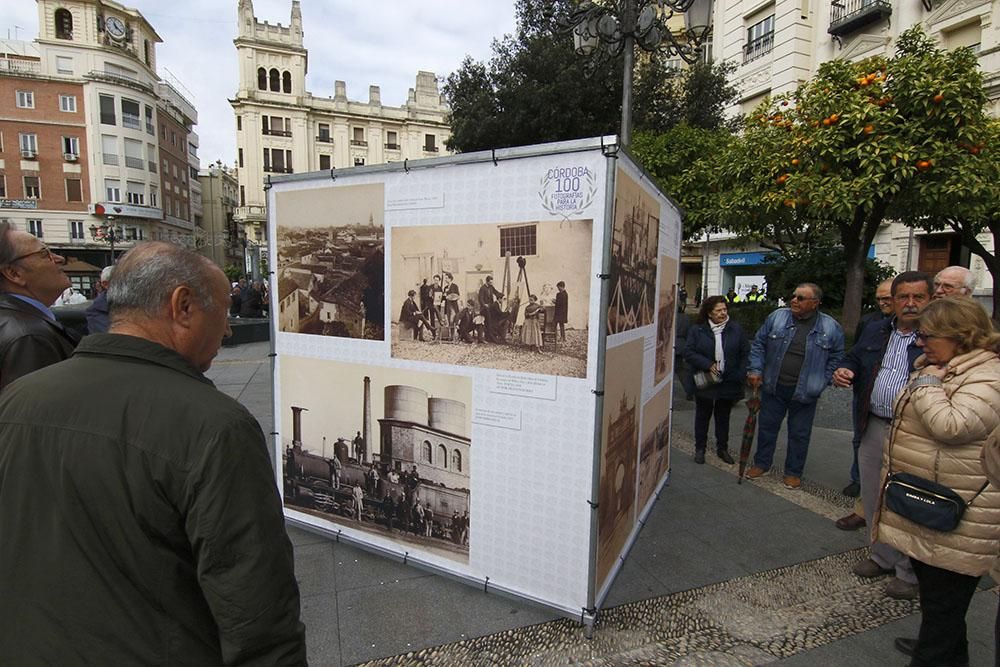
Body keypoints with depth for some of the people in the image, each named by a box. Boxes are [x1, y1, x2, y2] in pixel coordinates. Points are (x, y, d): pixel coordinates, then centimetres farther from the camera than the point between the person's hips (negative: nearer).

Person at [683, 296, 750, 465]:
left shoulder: (735, 329, -1)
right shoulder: (697, 330, -6)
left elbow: (746, 353, 3)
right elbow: (688, 353, -9)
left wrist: (741, 374, -7)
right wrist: (708, 365, -19)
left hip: (728, 383, 2)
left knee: (723, 417, 15)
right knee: (702, 416, 11)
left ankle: (722, 448, 30)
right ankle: (700, 448, 24)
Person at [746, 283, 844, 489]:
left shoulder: (831, 327, -5)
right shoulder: (777, 317, -3)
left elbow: (837, 357, 5)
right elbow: (758, 343, 4)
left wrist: (821, 382, -3)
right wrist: (756, 369, -4)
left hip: (804, 392, -1)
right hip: (773, 387, 1)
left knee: (799, 434, 11)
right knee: (767, 426, 12)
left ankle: (794, 472, 28)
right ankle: (761, 463, 30)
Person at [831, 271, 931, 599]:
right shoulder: (875, 331, 9)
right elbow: (853, 361, 18)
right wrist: (843, 372, -3)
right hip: (873, 427, 6)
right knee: (873, 498, 17)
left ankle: (910, 572, 23)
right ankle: (882, 556, 36)